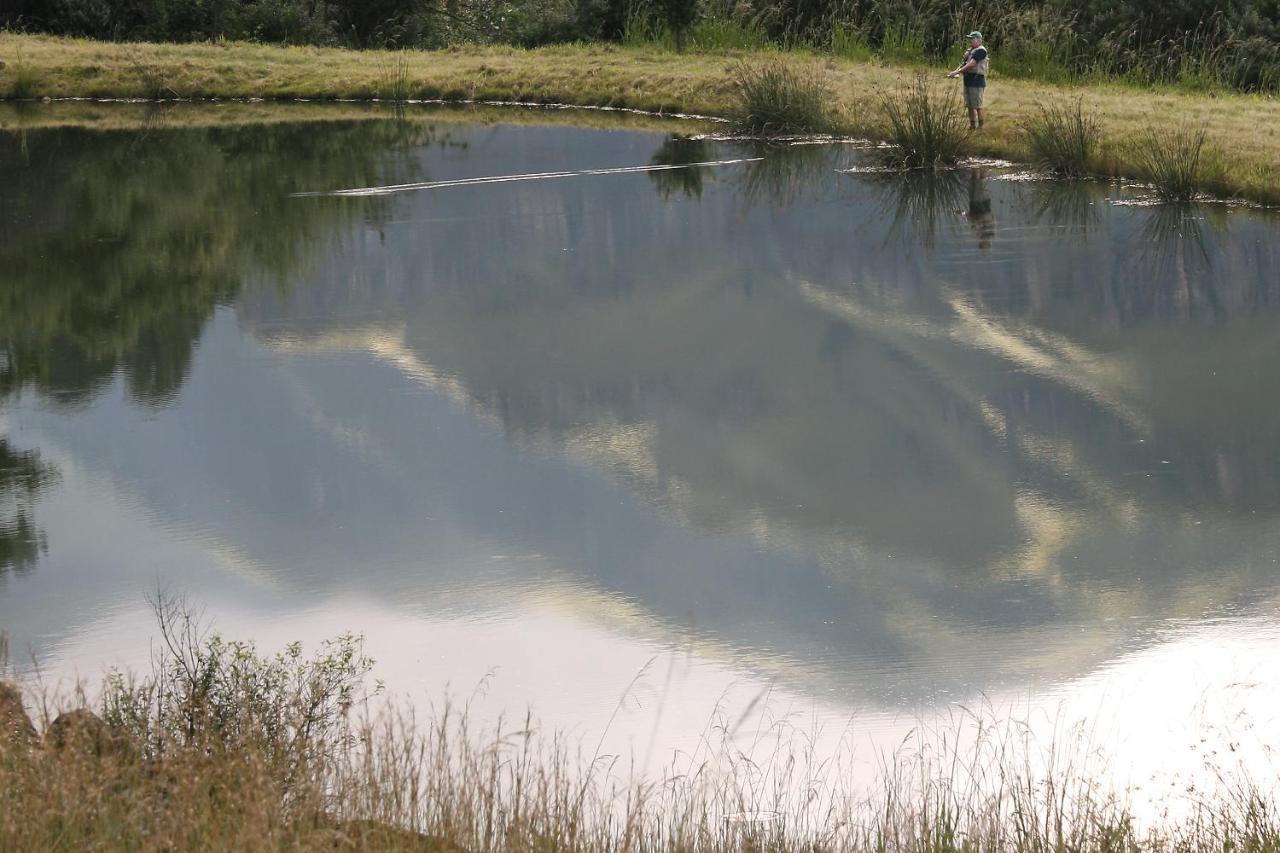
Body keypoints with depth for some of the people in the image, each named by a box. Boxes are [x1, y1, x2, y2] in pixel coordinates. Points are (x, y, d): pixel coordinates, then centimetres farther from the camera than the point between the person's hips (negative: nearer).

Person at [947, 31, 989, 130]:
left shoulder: (981, 51, -13)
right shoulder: (970, 50, 16)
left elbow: (971, 64, -22)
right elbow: (964, 63, 17)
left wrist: (957, 72, -25)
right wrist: (956, 72, -1)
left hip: (977, 81, -9)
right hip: (968, 81, 9)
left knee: (977, 106, -6)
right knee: (970, 106, 12)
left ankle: (981, 126, -1)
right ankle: (972, 126, 18)